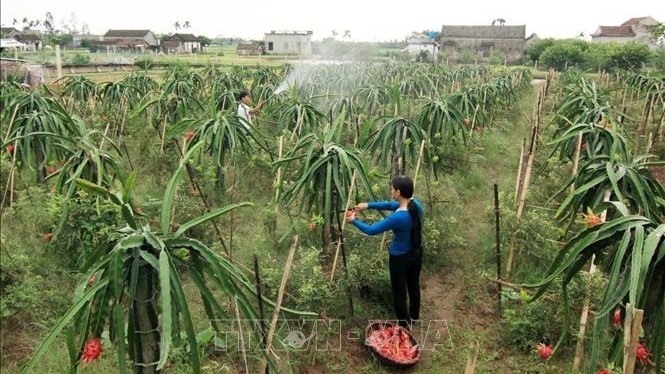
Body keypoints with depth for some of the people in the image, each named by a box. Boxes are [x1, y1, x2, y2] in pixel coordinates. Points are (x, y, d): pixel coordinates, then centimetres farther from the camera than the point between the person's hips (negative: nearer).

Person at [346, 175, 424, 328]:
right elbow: (391, 205, 3)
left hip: (400, 258, -7)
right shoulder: (416, 204, -13)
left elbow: (371, 230, -23)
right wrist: (368, 205, -1)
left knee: (399, 291, 16)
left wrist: (353, 220, -7)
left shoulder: (397, 218, -35)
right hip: (416, 253, 8)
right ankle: (414, 315, 52)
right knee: (414, 284, 29)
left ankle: (404, 325, 34)